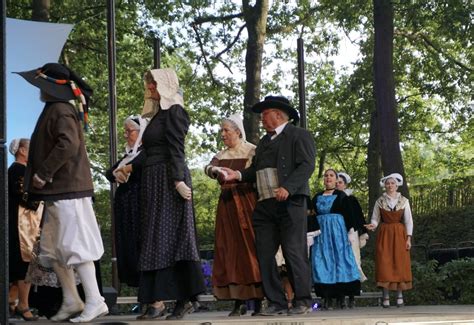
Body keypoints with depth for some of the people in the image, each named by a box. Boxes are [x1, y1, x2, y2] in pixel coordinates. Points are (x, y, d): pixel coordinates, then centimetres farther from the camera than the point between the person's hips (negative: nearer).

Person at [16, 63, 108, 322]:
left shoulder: (61, 111, -13)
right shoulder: (54, 110, 17)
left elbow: (68, 145, -27)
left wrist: (43, 174, -20)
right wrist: (38, 177, 14)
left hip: (67, 191, -10)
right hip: (57, 191, 10)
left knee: (74, 246, -8)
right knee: (53, 249, 12)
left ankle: (94, 301, -4)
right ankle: (71, 301, 18)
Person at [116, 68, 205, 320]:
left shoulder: (174, 111, -6)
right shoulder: (159, 113, 20)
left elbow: (176, 149, -16)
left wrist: (179, 180, -23)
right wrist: (133, 167, 15)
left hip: (169, 182, -9)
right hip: (154, 184, 9)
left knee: (167, 238, -10)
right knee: (155, 238, 5)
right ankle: (156, 301, 4)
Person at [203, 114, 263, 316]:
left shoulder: (252, 151, 0)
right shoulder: (221, 155, 15)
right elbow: (208, 168, -3)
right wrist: (215, 170, -24)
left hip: (247, 204, -5)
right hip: (227, 205, 5)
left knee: (250, 248, -8)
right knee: (229, 251, 0)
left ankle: (258, 301, -5)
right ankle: (238, 302, 1)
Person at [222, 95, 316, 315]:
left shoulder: (299, 135, 3)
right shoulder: (263, 142, 27)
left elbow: (307, 165, -9)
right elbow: (255, 171, 22)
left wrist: (288, 187, -21)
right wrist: (238, 175, 3)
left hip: (290, 203, -7)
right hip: (264, 205, 7)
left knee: (294, 253, -7)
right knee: (264, 254, 1)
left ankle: (302, 301, 2)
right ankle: (276, 302, 6)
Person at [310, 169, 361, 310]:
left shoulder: (341, 195, 6)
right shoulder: (317, 197, 15)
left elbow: (348, 216, 0)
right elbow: (313, 216, 14)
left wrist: (349, 232, -10)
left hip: (338, 231, -3)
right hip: (321, 232, 3)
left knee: (339, 259, -6)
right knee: (323, 261, -4)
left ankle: (341, 297, -6)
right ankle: (327, 298, -5)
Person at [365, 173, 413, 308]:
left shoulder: (404, 201, 4)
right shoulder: (380, 201, 5)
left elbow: (408, 220, 3)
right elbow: (375, 218, 6)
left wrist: (408, 238, -3)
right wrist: (373, 225, -17)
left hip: (399, 235, 0)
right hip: (384, 235, 0)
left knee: (400, 264, -2)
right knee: (384, 265, -5)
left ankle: (400, 296, 3)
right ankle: (386, 297, -3)